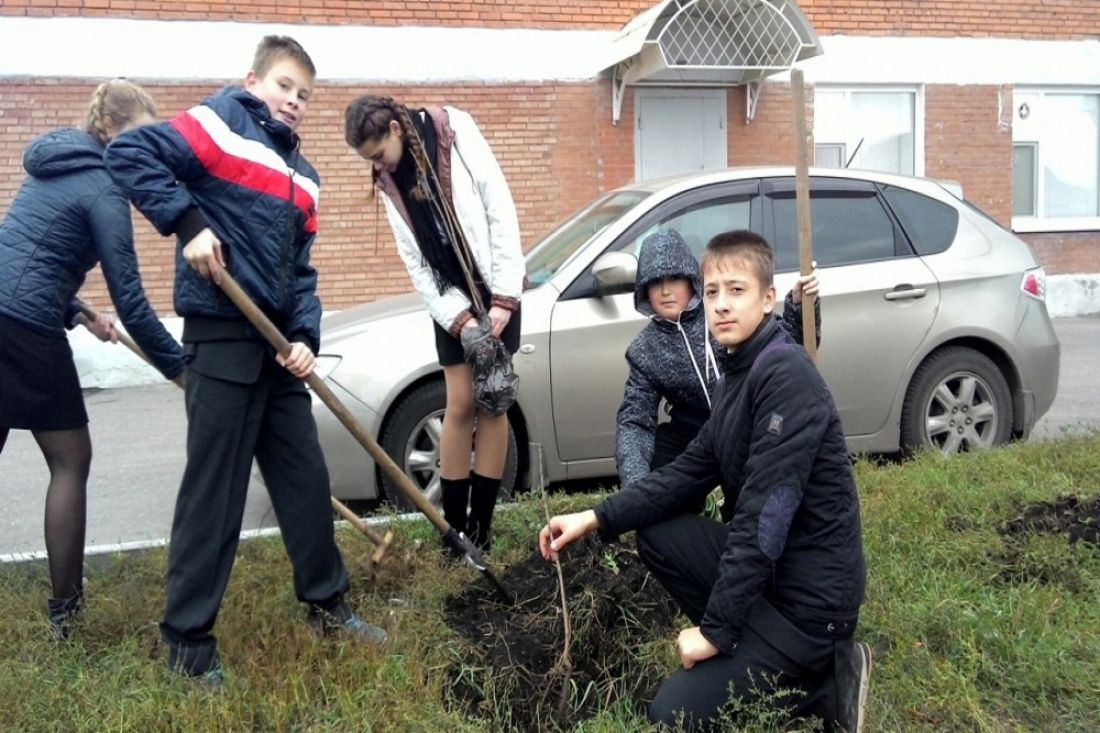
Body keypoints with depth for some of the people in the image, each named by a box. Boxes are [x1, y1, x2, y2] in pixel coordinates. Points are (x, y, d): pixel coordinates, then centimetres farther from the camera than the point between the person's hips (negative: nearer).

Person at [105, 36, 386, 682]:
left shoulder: (303, 177, 18)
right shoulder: (220, 125, -2)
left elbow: (302, 271, 14)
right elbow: (129, 153, -13)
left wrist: (306, 337, -1)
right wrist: (189, 223, -20)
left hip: (278, 344, 8)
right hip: (223, 336, -7)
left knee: (307, 478, 13)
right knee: (214, 490, -3)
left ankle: (328, 605, 29)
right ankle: (188, 641, 11)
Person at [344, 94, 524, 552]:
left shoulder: (457, 135, -11)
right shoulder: (389, 183, 2)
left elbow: (501, 212, -13)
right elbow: (416, 263, -1)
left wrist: (503, 299, -17)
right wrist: (458, 318, -13)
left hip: (495, 291, -3)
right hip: (450, 301, 3)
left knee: (492, 403, -2)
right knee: (460, 405, -1)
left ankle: (480, 527, 5)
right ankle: (454, 526, 8)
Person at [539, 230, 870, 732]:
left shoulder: (786, 374, -22)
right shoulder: (738, 372, 7)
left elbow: (766, 515, -25)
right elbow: (690, 472, 11)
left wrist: (717, 629, -20)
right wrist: (597, 518, 1)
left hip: (812, 593, -9)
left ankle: (829, 682, 3)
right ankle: (746, 653, 10)